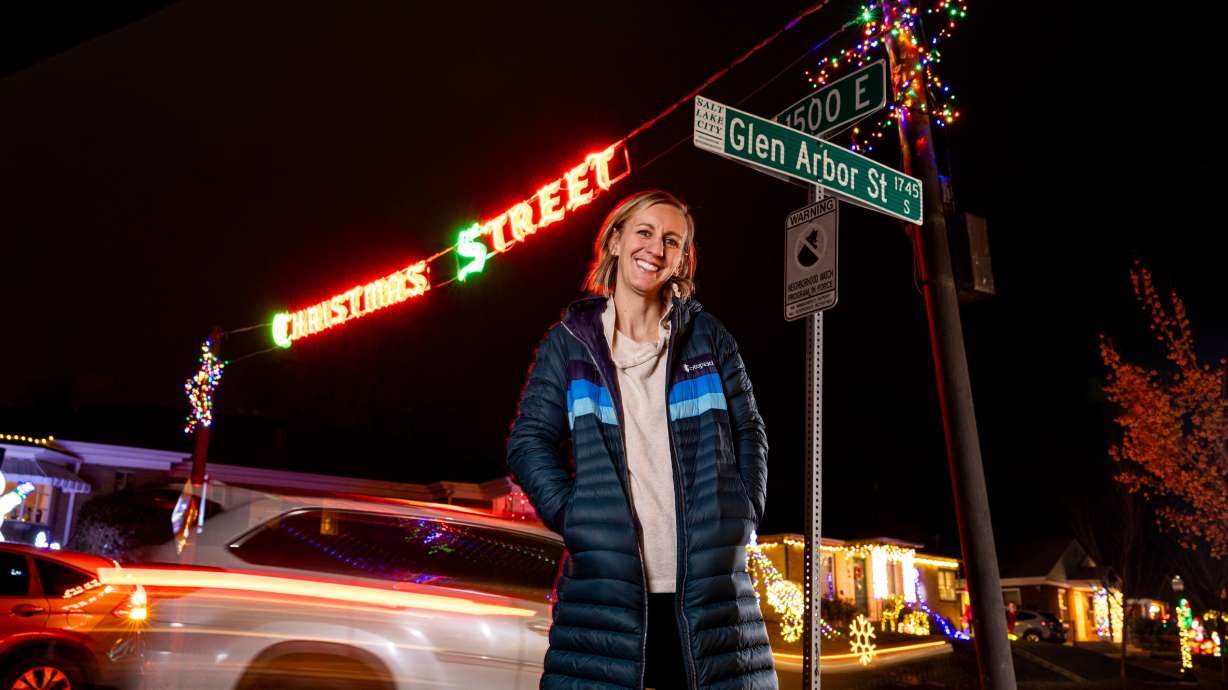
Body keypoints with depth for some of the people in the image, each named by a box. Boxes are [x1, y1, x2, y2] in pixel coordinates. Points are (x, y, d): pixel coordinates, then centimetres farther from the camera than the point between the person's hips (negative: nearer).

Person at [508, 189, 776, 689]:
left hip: (709, 580, 2)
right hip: (605, 579, -1)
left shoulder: (706, 336, 12)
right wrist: (576, 518, -9)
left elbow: (749, 433, 12)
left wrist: (741, 520, 0)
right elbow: (529, 441, 4)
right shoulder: (571, 340, 8)